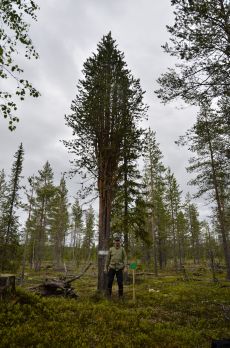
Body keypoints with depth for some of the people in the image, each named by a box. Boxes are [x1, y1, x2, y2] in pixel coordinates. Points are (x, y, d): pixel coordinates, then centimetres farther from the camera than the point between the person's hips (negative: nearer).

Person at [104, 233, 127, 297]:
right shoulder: (111, 249, 1)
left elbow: (125, 258, -2)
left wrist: (125, 267, -10)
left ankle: (120, 295, 17)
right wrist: (106, 267, 5)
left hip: (119, 269, 0)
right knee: (109, 282, 1)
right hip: (112, 268, 1)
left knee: (120, 282, 0)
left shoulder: (122, 249, 0)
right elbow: (108, 259, 6)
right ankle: (108, 294, 18)